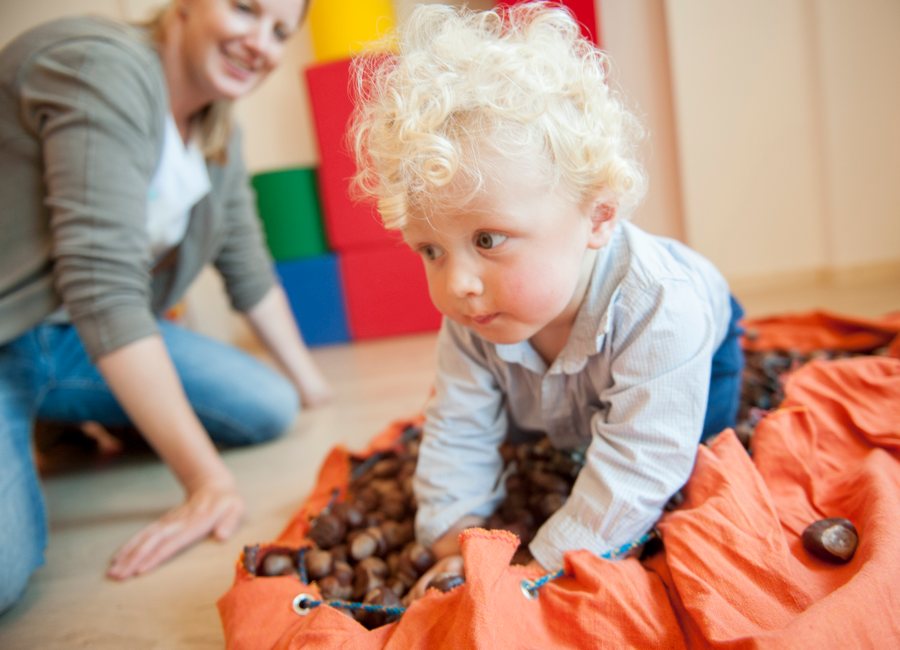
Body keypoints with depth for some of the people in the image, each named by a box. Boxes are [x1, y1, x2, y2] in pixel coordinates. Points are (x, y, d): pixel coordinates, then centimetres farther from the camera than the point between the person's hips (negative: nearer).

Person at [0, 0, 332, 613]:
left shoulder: (220, 137, 5)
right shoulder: (106, 68, -23)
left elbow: (249, 272, 15)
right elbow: (104, 287, -30)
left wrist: (310, 384, 20)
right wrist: (208, 481, -30)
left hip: (79, 338, 8)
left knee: (272, 406, 0)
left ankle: (79, 424, 18)